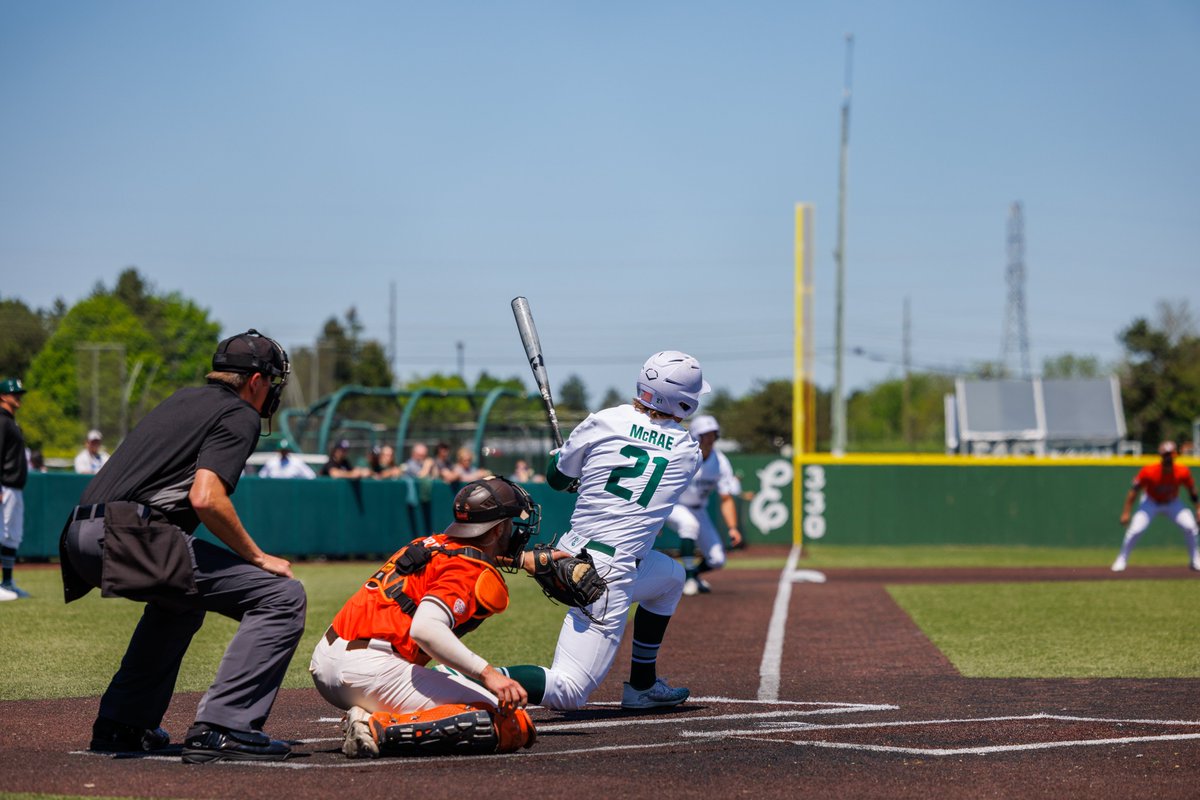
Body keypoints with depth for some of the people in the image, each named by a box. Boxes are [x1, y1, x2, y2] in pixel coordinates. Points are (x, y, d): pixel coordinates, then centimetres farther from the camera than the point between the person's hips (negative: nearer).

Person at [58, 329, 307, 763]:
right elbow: (205, 498, -13)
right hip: (131, 536, -9)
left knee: (181, 599, 38)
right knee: (282, 595, -8)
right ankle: (220, 727, -16)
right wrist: (258, 557, -4)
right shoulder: (239, 415, 2)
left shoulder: (181, 400, 27)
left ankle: (120, 724, 30)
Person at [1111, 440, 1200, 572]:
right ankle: (1122, 560, 3)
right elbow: (1134, 491, -23)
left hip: (1173, 503, 2)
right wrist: (1126, 513, -26)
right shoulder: (1149, 471, -30)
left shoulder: (1182, 472, -24)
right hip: (1150, 503, -2)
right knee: (1135, 530, -18)